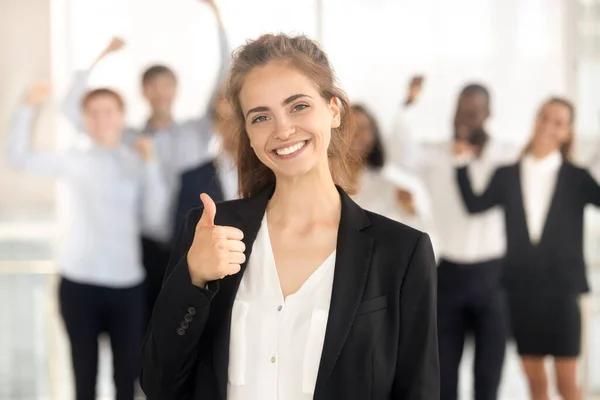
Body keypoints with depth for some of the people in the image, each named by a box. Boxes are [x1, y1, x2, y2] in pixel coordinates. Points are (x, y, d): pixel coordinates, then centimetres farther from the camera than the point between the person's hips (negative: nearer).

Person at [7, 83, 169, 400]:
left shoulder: (137, 164, 5)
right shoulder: (75, 162, 4)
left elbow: (154, 217, -4)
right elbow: (19, 157, -4)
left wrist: (150, 165, -5)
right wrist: (29, 108, -12)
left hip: (127, 281, 1)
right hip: (79, 280, 0)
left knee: (128, 371, 6)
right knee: (84, 372, 8)